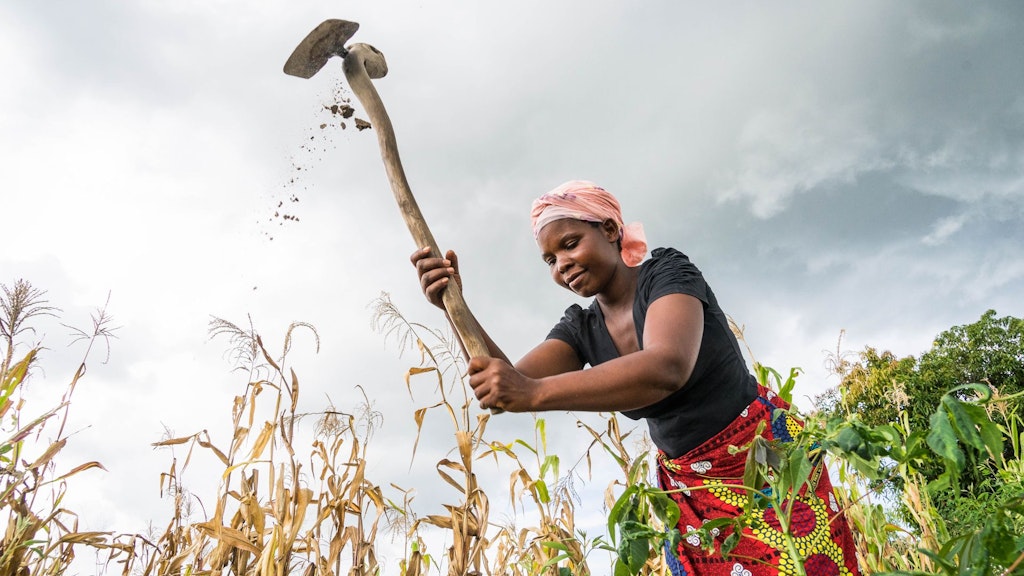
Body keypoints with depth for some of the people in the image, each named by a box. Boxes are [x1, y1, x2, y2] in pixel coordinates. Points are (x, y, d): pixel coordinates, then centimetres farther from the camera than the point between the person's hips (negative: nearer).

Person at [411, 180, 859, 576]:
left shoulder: (667, 271, -15)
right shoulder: (580, 329, 2)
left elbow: (668, 369, -35)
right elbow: (507, 385, -12)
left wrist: (535, 393, -45)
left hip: (768, 461, -5)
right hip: (690, 491, 5)